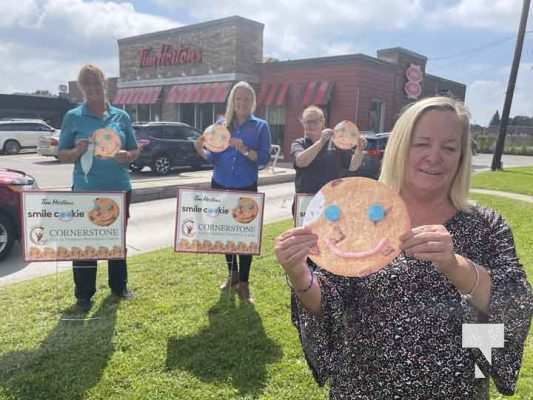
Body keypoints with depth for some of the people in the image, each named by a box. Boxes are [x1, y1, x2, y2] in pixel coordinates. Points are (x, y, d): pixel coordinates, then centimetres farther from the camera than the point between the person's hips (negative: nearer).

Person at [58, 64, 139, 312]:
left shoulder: (121, 116, 6)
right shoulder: (73, 117, 0)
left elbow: (135, 151, 9)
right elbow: (62, 155, 1)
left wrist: (126, 156, -14)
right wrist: (78, 151, -20)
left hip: (119, 188, 2)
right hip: (85, 190, -2)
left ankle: (119, 286, 30)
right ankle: (84, 294, 18)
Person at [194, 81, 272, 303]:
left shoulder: (260, 126, 1)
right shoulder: (221, 124, 7)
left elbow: (264, 158, -9)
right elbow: (214, 158, 4)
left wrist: (244, 150, -24)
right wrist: (201, 150, -15)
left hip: (246, 188, -3)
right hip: (220, 186, 3)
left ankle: (243, 283, 9)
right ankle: (232, 274, 30)